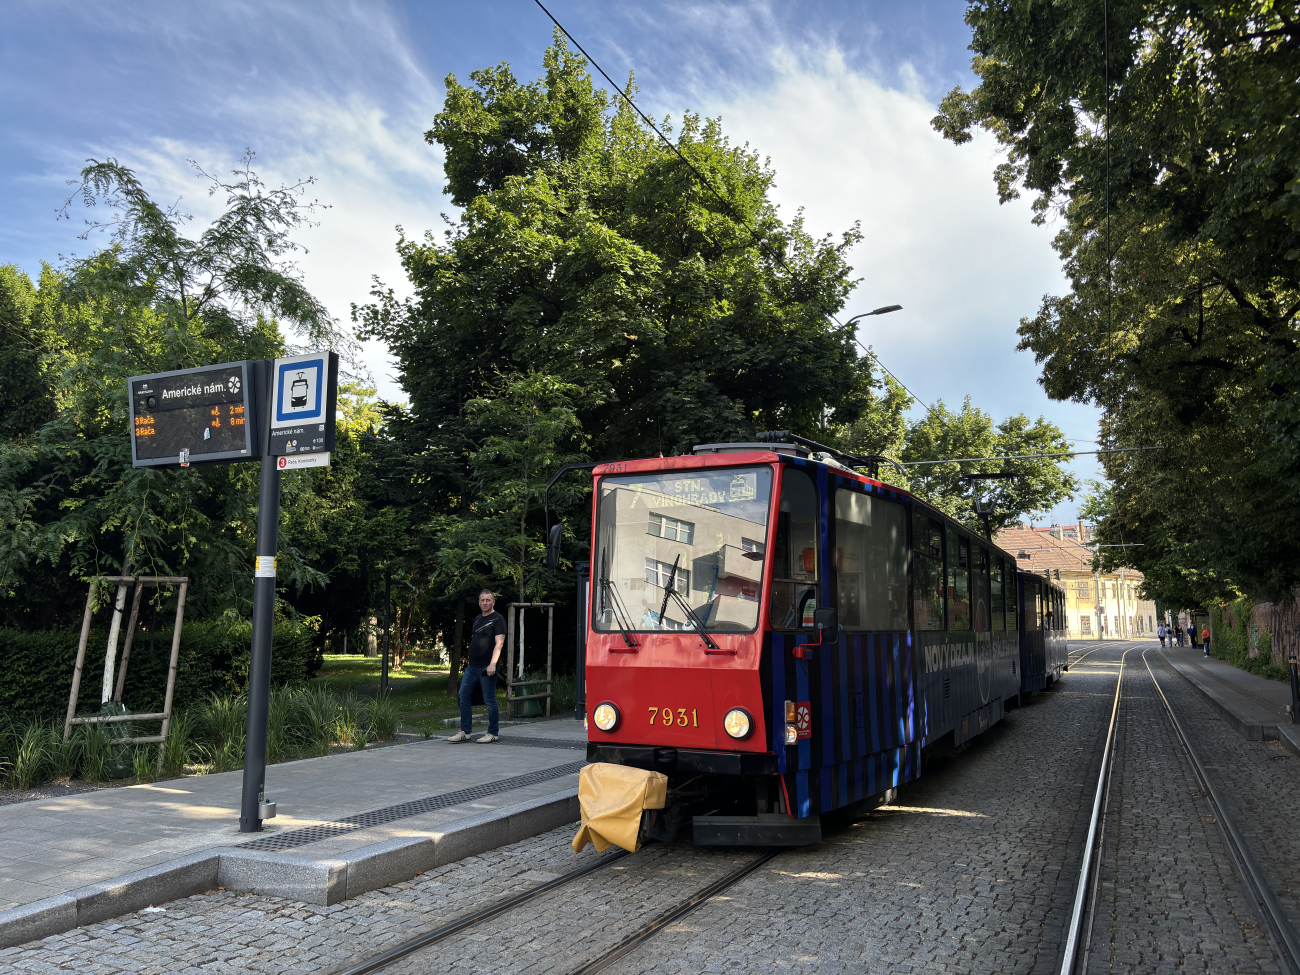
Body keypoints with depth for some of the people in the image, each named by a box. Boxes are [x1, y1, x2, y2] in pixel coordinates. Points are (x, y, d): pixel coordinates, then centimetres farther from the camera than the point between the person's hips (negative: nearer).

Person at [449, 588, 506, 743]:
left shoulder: (498, 619, -6)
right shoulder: (477, 619, 17)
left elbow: (499, 643, -14)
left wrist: (492, 664, -24)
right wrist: (470, 660, 18)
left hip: (487, 667, -8)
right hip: (472, 665, 8)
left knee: (490, 700, -2)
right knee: (463, 696, 6)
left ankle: (493, 733, 8)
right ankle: (465, 732, 14)